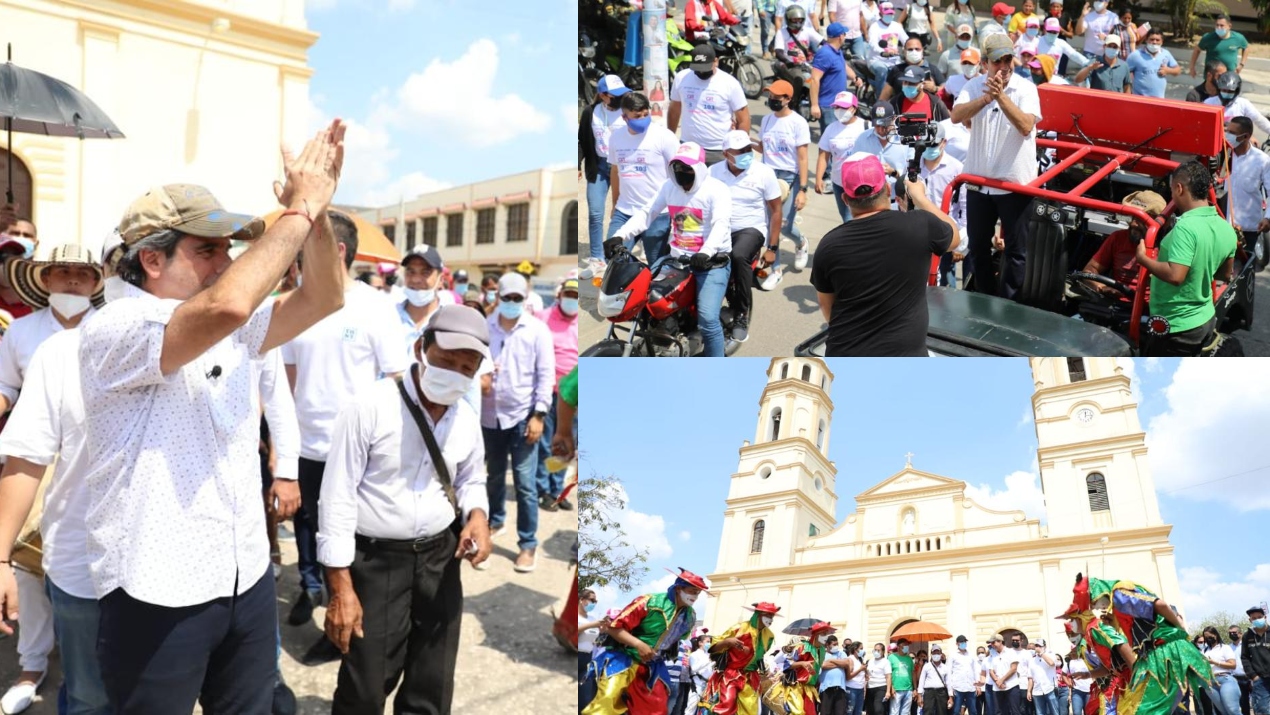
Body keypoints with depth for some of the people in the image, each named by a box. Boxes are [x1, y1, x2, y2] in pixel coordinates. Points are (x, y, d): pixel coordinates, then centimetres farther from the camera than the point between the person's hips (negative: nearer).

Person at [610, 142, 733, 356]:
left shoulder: (716, 190, -11)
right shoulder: (669, 187, 9)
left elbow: (721, 225, -24)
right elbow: (647, 212, 7)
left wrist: (706, 252, -43)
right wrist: (619, 235, -8)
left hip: (712, 263, -7)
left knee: (707, 319, -20)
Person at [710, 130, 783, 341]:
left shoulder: (764, 172, -3)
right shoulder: (713, 172, 3)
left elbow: (775, 211, 1)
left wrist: (772, 248, -3)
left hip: (751, 229, -2)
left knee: (739, 256, -37)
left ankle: (742, 314, -19)